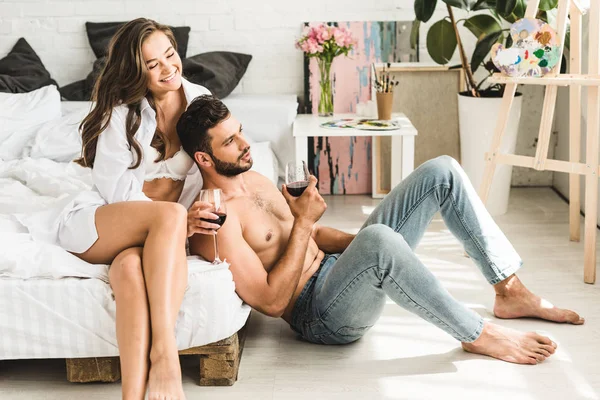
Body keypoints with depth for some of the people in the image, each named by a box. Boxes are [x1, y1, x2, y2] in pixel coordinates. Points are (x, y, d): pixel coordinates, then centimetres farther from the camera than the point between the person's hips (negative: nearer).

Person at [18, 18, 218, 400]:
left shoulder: (201, 101, 5)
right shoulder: (122, 113, -6)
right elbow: (118, 191, -9)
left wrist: (187, 220, -12)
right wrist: (185, 160, -16)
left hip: (154, 235, 2)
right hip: (98, 223, -2)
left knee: (131, 266, -37)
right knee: (168, 214, -37)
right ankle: (165, 354, -44)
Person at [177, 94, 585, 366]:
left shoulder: (252, 177, 13)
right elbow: (272, 301, -21)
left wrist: (358, 242, 5)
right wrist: (303, 222, -19)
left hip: (336, 270, 10)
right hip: (318, 313, -9)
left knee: (442, 171, -1)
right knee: (378, 241, -44)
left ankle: (510, 290, 1)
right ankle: (478, 335, -21)